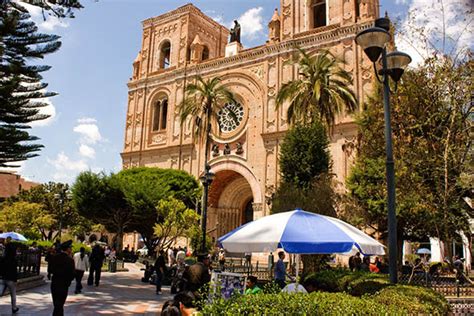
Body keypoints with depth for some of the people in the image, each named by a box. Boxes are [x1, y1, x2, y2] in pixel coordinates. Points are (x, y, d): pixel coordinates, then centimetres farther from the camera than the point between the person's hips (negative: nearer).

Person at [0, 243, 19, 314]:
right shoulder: (14, 260, -14)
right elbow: (15, 271, -15)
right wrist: (15, 280, -8)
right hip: (10, 280, -4)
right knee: (13, 295, 12)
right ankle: (14, 308, 22)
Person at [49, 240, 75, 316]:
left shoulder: (54, 258, -2)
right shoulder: (69, 260, -19)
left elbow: (51, 270, 6)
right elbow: (72, 275, -16)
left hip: (54, 284, 6)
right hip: (63, 286, -6)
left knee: (58, 305, 20)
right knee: (58, 306, 3)